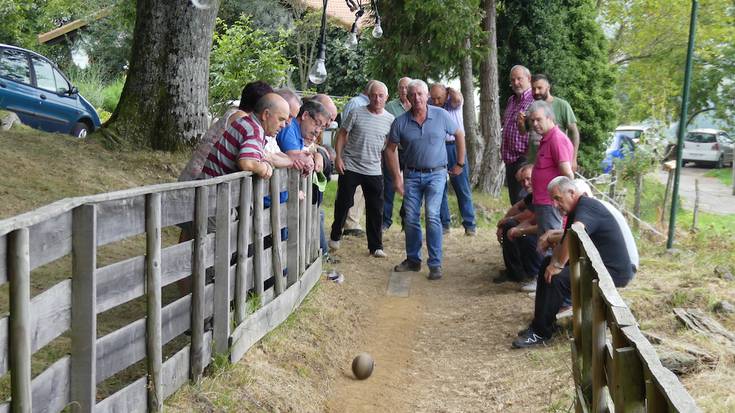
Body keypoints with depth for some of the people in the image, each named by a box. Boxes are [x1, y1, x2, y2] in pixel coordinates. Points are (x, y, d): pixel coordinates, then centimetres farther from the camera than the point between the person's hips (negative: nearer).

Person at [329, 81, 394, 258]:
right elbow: (342, 134, 0)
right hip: (350, 167, -2)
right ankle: (335, 236, 29)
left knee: (375, 209, 4)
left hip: (374, 171, 2)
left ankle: (375, 246, 14)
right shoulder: (357, 113, -6)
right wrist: (338, 157, -9)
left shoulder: (390, 120, 2)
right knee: (343, 203, 9)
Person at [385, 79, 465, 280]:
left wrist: (460, 163, 9)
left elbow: (459, 135, 8)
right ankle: (413, 260, 23)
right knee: (411, 219, 6)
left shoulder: (441, 115, -6)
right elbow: (391, 149, 5)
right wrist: (397, 177, 0)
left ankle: (435, 264, -8)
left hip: (436, 173, -2)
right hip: (412, 175, 2)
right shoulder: (401, 122, -5)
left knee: (432, 215, -16)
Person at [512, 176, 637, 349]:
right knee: (547, 264, 11)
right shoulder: (574, 212, 13)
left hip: (614, 271, -11)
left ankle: (541, 333, -10)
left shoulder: (587, 205, -20)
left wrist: (559, 265, -33)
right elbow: (563, 244, 15)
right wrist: (554, 262, -6)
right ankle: (540, 323, 11)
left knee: (557, 279, -24)